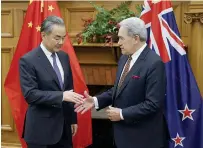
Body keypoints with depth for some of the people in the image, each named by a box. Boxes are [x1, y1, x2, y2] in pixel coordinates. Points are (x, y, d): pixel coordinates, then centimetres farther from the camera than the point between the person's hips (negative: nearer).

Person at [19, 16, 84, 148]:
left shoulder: (64, 57, 8)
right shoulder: (28, 60, -12)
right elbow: (30, 94, -19)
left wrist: (72, 119, 15)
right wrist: (61, 96, -27)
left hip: (64, 125, 6)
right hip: (41, 128, -6)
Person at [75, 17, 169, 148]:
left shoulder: (154, 63, -20)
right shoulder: (124, 59, 7)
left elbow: (153, 104, -23)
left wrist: (122, 114, -19)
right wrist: (96, 101, 1)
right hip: (124, 132, 8)